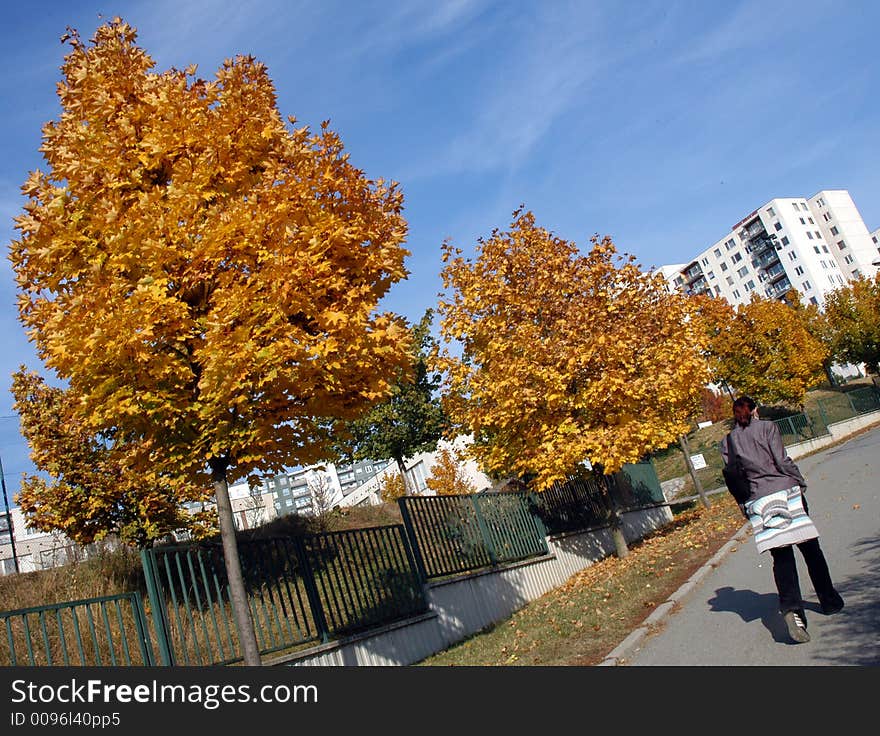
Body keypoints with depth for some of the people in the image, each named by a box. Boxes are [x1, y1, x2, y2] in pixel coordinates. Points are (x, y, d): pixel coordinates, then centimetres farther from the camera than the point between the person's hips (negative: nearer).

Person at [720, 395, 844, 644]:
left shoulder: (727, 442, 8)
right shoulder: (767, 427, 0)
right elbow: (782, 461, -7)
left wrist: (745, 508, 13)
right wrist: (800, 483, 5)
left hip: (757, 502, 2)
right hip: (785, 492, -2)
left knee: (781, 556, 1)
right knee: (809, 547, 13)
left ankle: (791, 608, -17)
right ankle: (829, 600, 24)